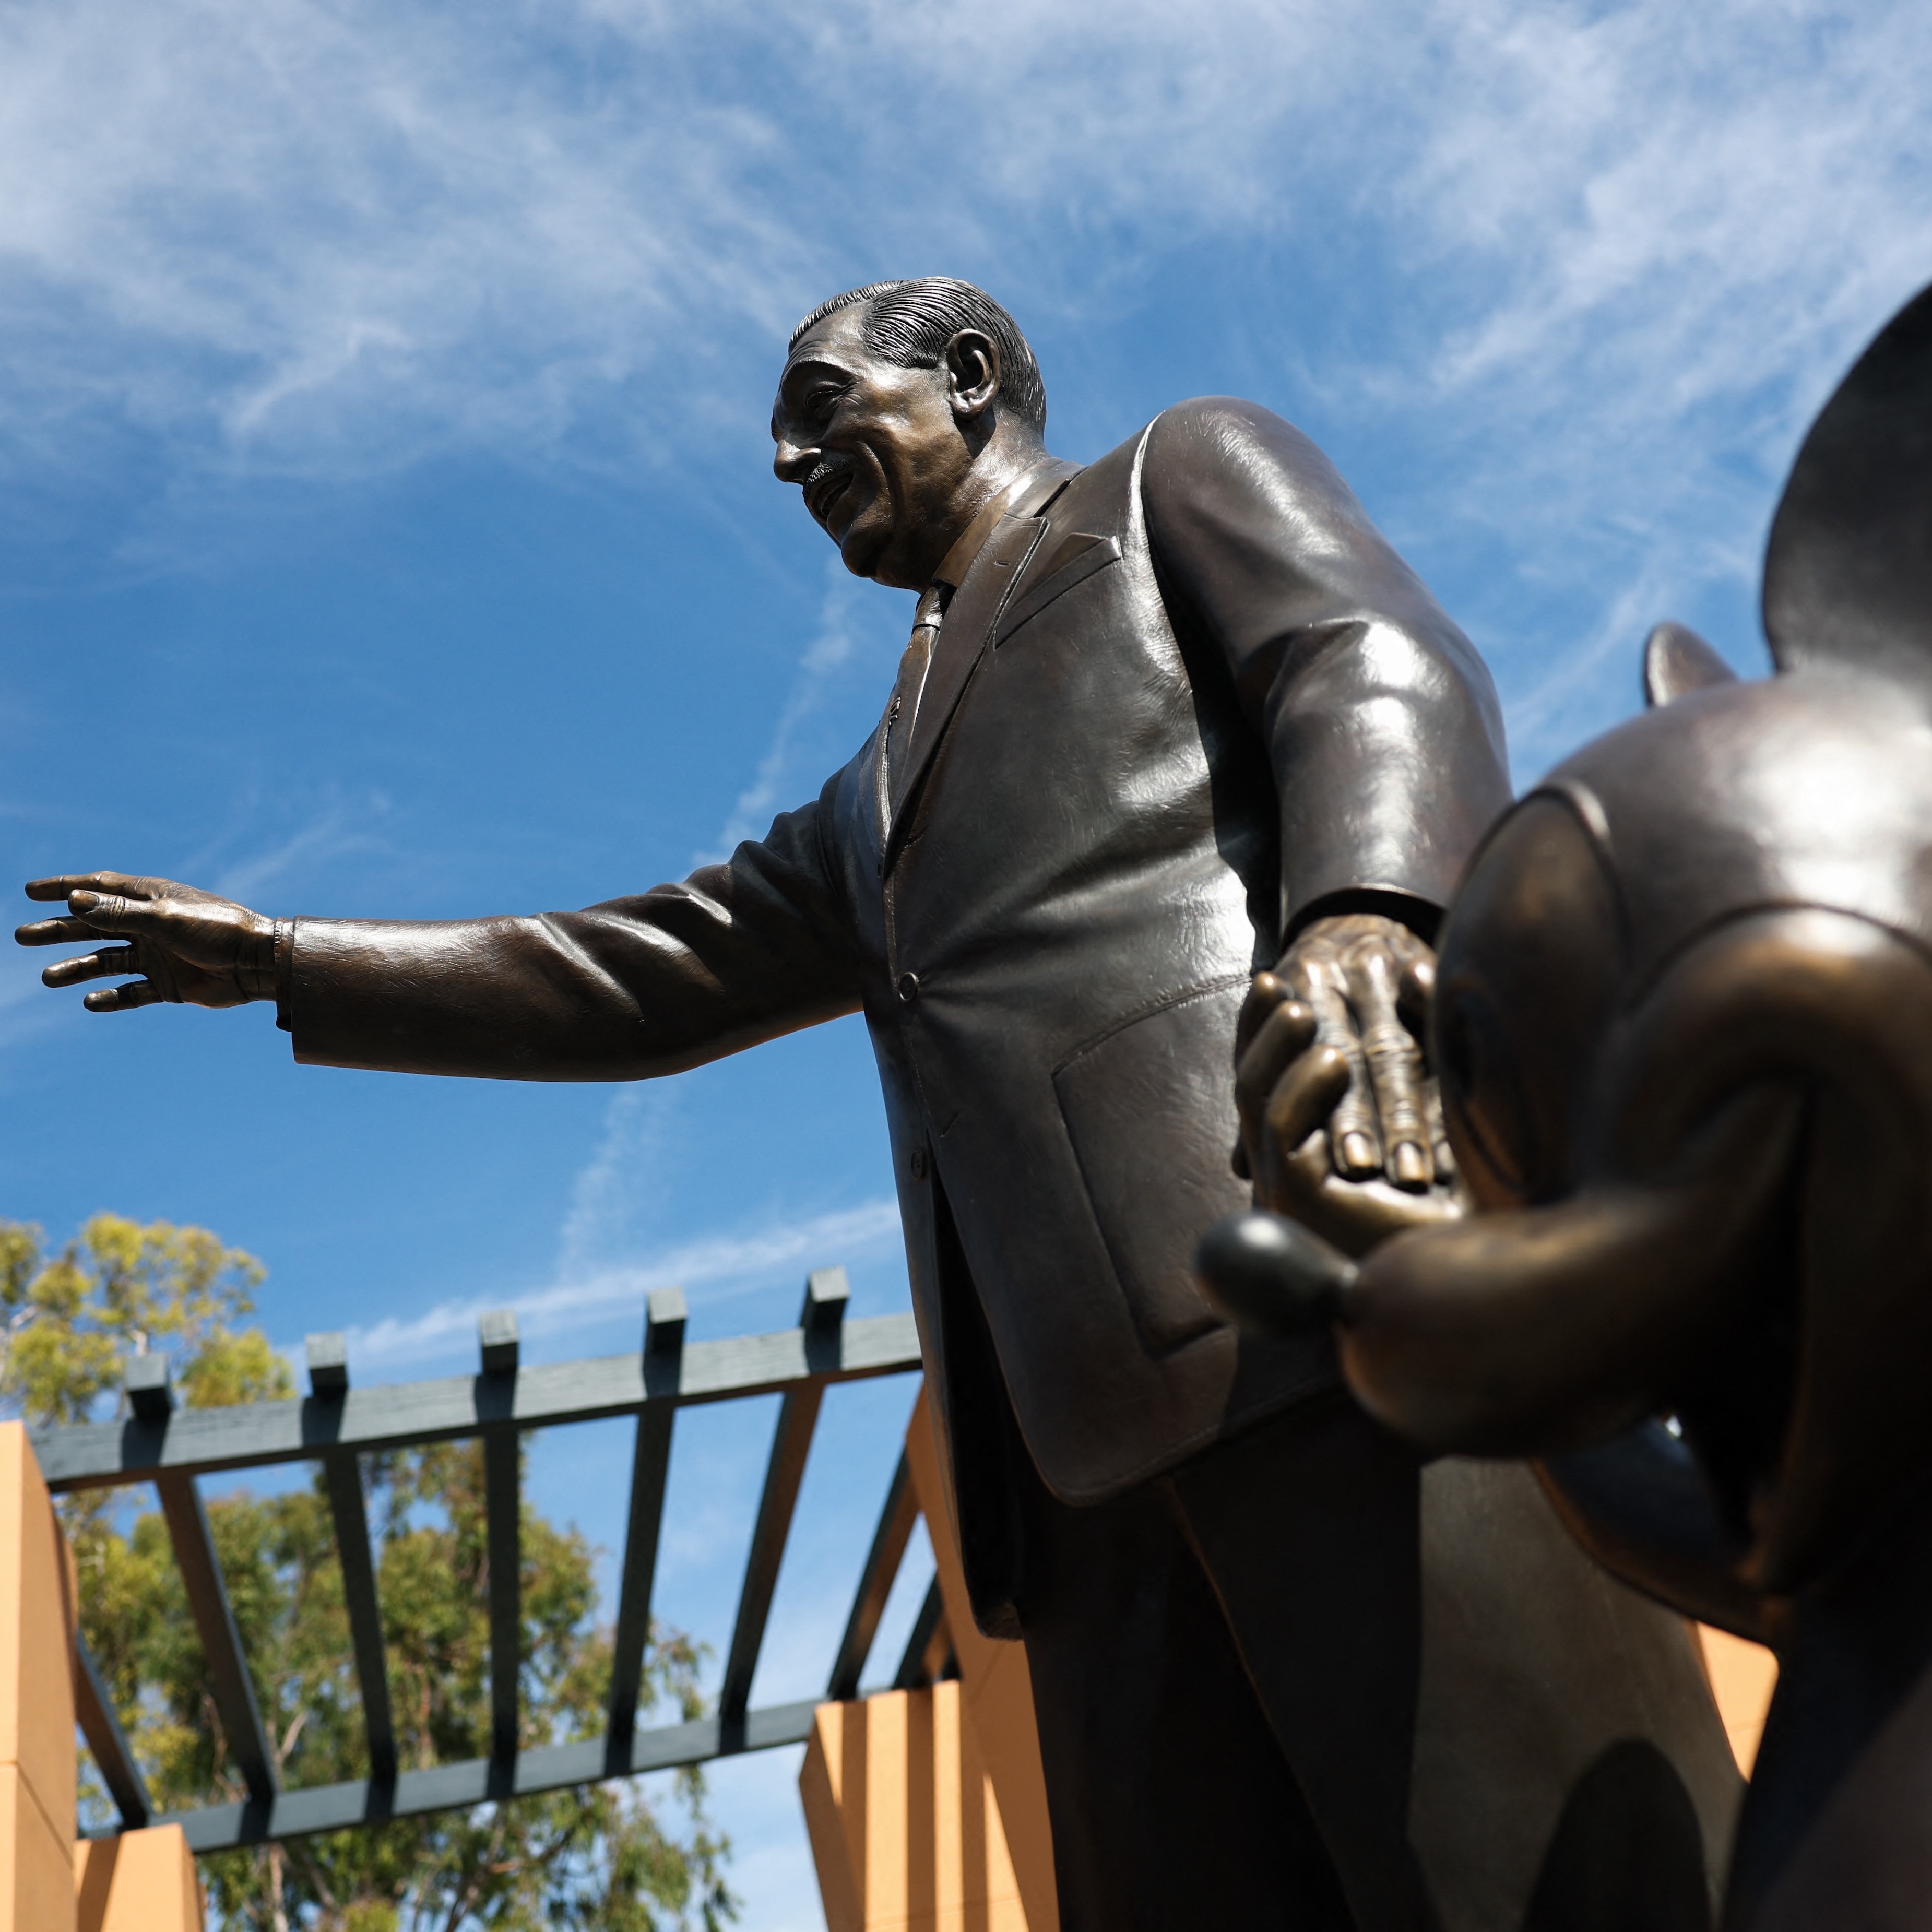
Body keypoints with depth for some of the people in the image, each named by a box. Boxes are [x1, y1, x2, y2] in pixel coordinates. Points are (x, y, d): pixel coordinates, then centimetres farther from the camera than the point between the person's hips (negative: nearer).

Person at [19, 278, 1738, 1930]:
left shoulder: (1189, 471, 20)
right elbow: (644, 978, 40)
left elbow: (1387, 670, 0)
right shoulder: (881, 809, 39)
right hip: (1103, 1415, 7)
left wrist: (1361, 914, -23)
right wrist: (281, 963, 39)